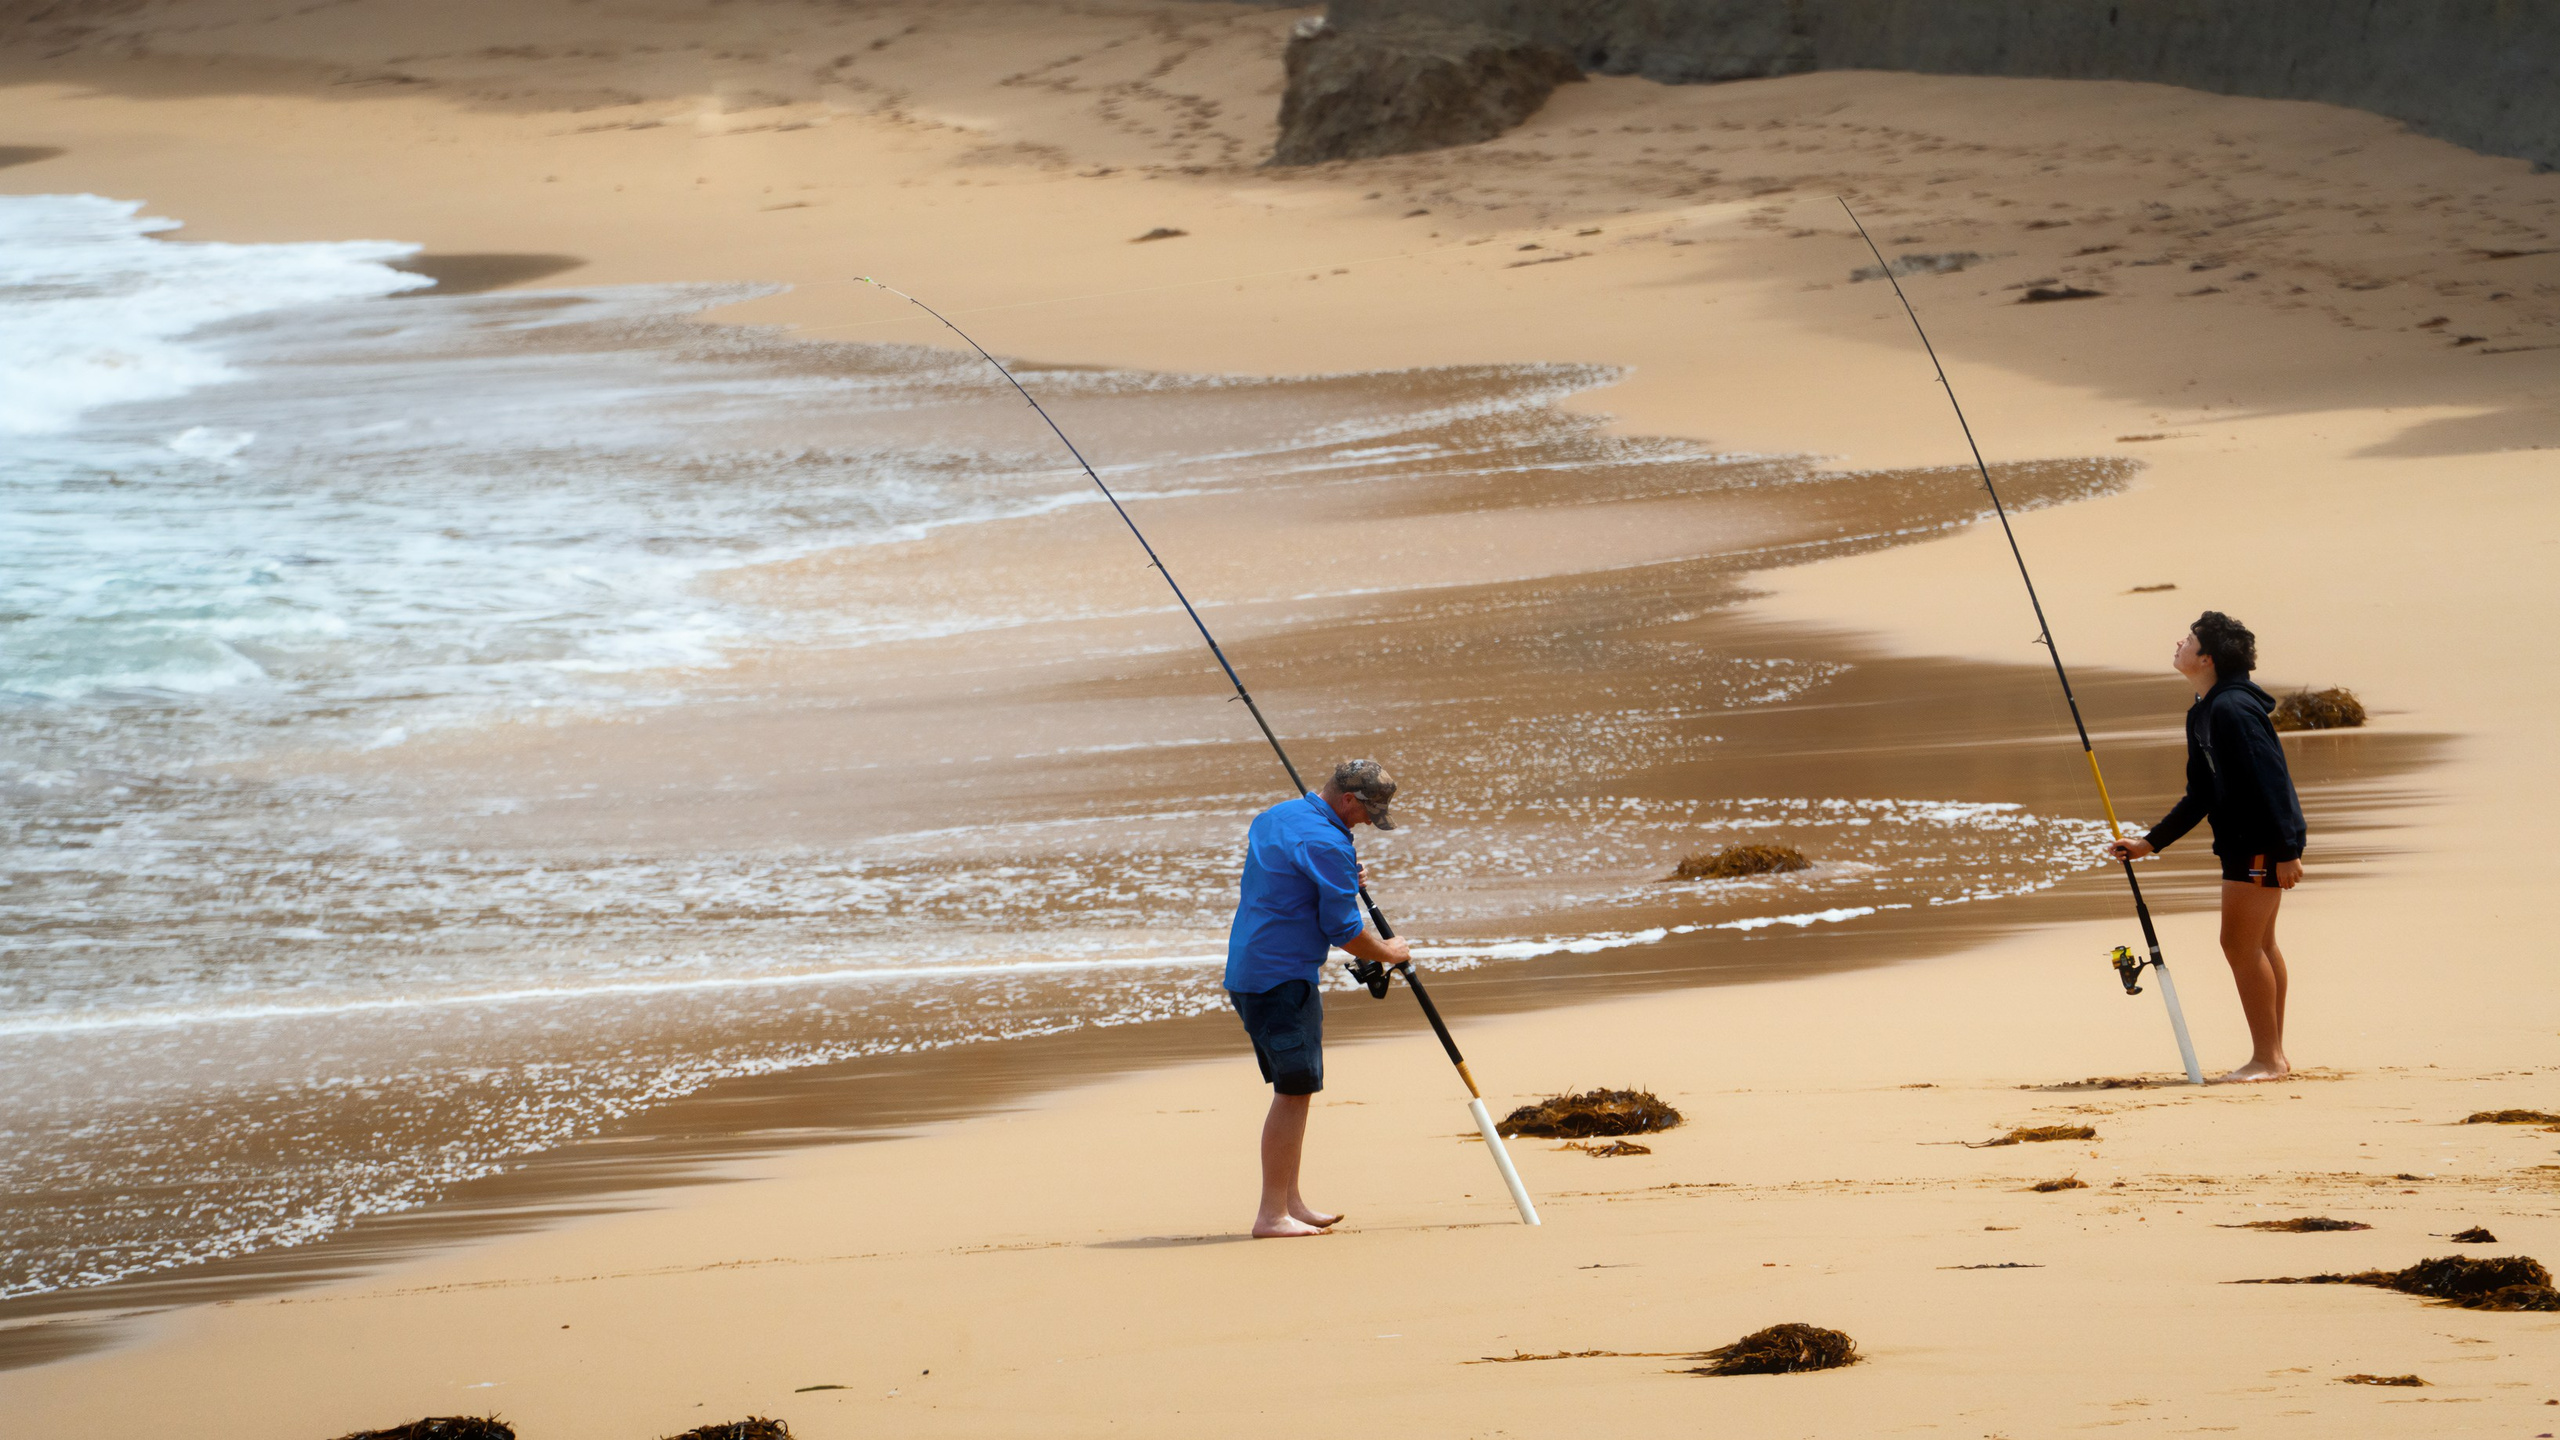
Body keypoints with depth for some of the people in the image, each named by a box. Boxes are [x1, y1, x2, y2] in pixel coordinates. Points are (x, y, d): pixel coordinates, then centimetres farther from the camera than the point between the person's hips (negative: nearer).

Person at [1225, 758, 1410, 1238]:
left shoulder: (1274, 817, 14)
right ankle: (1272, 1215, -9)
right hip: (1284, 977, -10)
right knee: (1294, 1090, -7)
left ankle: (1290, 1203, 20)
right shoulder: (1327, 843, -16)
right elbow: (1343, 930, -14)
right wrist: (1387, 953, 4)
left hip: (1245, 973, 10)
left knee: (1293, 1088, 16)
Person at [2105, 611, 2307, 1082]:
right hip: (2244, 843, 10)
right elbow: (2200, 796, 19)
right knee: (2259, 944, 14)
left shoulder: (2232, 709, -19)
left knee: (2240, 943, -8)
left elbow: (2270, 778, -23)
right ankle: (2274, 1055, 20)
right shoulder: (2202, 714, 13)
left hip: (2264, 844, -10)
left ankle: (2267, 1059, -4)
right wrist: (2150, 843, 16)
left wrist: (2285, 850, -25)